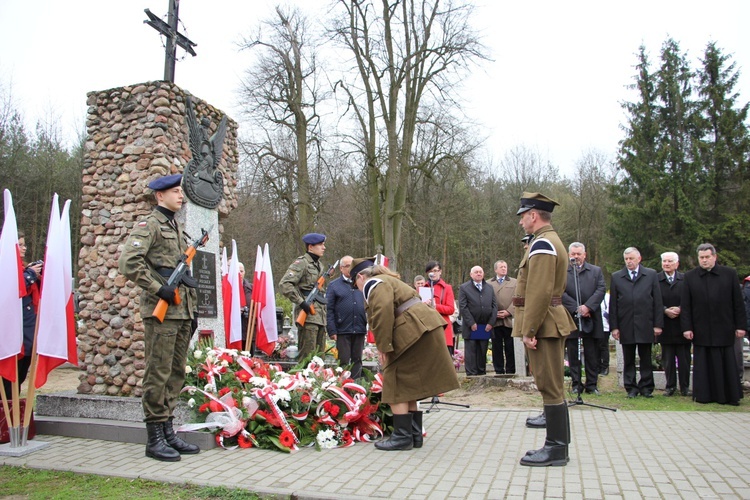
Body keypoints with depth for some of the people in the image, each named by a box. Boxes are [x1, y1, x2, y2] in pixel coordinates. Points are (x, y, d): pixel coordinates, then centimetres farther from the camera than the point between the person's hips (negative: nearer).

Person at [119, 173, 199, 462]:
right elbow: (128, 262, -19)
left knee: (176, 374, 11)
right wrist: (158, 289, -18)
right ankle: (155, 439, 6)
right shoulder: (149, 225, -4)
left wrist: (192, 310, 19)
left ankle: (168, 432, 21)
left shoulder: (178, 229, 21)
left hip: (181, 313, 9)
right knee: (158, 375, -3)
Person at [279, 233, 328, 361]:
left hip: (320, 316, 9)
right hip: (308, 316, -9)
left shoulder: (319, 265, 21)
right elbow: (284, 284, -18)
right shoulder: (301, 263, -7)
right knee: (307, 356, -9)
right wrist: (301, 302, -19)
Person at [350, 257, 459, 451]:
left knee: (397, 385, -2)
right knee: (409, 383, 16)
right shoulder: (386, 281, 28)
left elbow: (383, 314, -20)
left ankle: (402, 436, 2)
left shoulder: (374, 284, -3)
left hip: (414, 331, -10)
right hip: (425, 328, 10)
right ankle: (415, 435, 20)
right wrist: (386, 347, 35)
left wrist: (384, 347, -16)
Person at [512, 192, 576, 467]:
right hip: (552, 324, 11)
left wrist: (529, 330, -20)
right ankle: (556, 444, 24)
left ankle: (557, 449, 6)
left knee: (550, 387, -3)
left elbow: (540, 292, -23)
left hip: (543, 326, -11)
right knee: (551, 386, 15)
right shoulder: (552, 241, 18)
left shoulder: (542, 244, -15)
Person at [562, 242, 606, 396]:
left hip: (591, 319, 1)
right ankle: (576, 384, 13)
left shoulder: (596, 271, 10)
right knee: (573, 354, 4)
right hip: (570, 319, -1)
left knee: (592, 355, 6)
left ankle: (592, 385, 15)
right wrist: (576, 308, -15)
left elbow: (601, 289, -1)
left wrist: (588, 306, -14)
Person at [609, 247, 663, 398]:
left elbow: (657, 301, 4)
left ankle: (646, 387, 16)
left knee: (646, 358, 7)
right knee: (628, 359, 6)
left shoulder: (651, 275, 7)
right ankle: (631, 387, 14)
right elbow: (613, 304, 4)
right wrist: (614, 326, -1)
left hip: (645, 325, 0)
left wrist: (658, 324, -2)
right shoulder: (616, 277, 7)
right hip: (626, 326, 1)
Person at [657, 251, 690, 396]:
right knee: (667, 358, 7)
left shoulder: (685, 279, 1)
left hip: (682, 324, 0)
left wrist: (680, 309, -13)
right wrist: (665, 311, -13)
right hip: (665, 325, 0)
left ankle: (685, 387, 17)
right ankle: (670, 385, 17)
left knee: (684, 357, 6)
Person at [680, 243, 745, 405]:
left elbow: (738, 302, 4)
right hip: (701, 330, 0)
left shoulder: (730, 274, 4)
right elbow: (685, 306, 3)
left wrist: (741, 325, 0)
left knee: (727, 364, 7)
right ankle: (703, 395, 13)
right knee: (703, 365, 5)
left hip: (724, 329, 0)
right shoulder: (690, 277, 4)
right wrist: (687, 327, -3)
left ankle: (729, 396, 17)